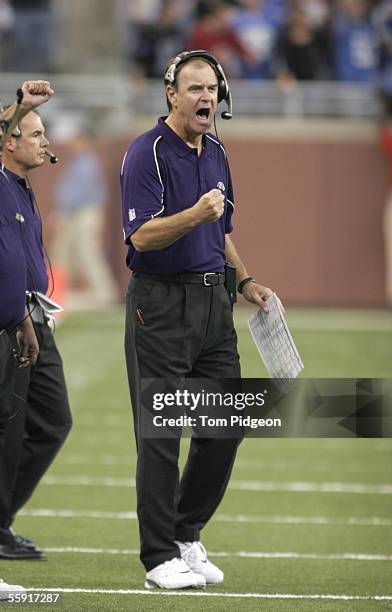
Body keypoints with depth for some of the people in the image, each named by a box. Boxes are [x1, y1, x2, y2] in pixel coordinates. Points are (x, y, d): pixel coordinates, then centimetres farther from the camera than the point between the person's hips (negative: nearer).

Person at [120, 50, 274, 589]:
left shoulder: (216, 153, 15)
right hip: (160, 305, -8)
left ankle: (187, 537, 22)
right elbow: (142, 235, -20)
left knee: (224, 427, 7)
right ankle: (159, 559, 0)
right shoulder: (148, 153, -11)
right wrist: (194, 215, -34)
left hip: (213, 300, 8)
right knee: (161, 433, -5)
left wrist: (246, 281, 16)